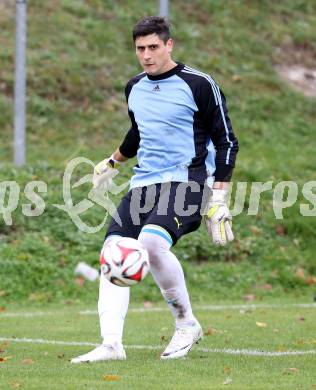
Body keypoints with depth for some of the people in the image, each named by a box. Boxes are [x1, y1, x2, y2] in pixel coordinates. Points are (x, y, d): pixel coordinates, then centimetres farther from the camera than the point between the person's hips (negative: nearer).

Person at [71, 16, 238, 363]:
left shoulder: (198, 85, -6)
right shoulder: (134, 88, 13)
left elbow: (226, 141, -3)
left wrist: (218, 200, -9)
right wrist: (112, 163, 43)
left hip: (186, 182, -7)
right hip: (143, 184, 7)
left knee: (151, 241, -31)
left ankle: (186, 324, -11)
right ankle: (111, 344, -15)